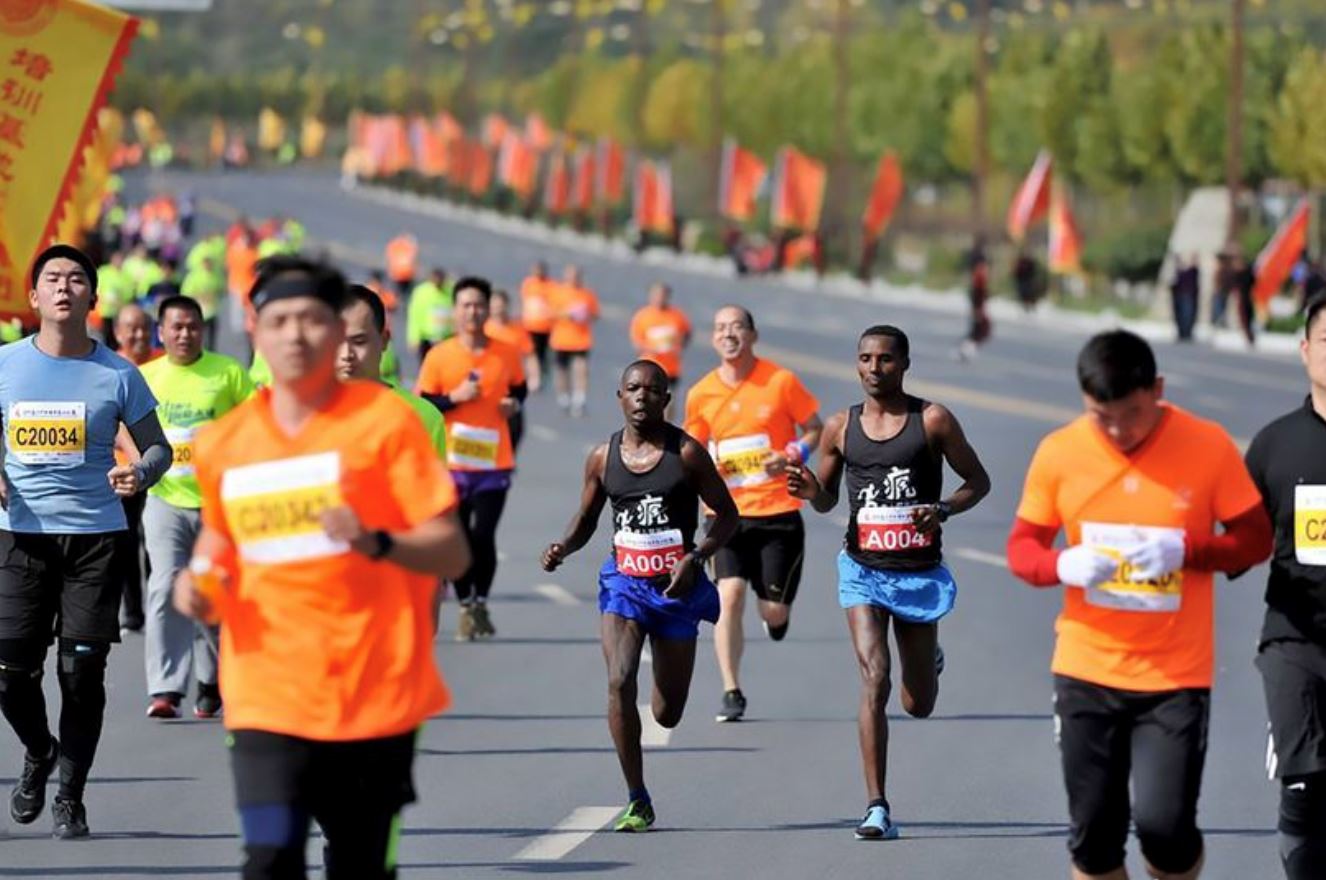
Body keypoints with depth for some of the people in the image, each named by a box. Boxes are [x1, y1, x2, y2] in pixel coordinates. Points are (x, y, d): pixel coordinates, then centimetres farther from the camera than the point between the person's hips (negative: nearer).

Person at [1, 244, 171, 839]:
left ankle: (70, 797, 12)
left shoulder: (117, 375, 0)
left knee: (82, 673, -2)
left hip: (95, 537, -1)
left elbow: (157, 447, 8)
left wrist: (140, 474, -14)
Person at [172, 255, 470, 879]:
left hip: (376, 699, -1)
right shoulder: (224, 443, 5)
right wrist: (201, 579, 3)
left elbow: (452, 553, -7)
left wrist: (376, 542, -26)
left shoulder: (386, 421, -4)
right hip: (269, 699, 1)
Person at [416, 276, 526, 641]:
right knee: (458, 536, 0)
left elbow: (519, 388, 20)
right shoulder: (439, 356, -2)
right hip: (452, 463, 0)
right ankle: (466, 607, 14)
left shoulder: (507, 355, 3)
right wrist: (455, 397, -15)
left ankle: (481, 603, 13)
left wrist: (514, 403, -2)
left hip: (494, 463, 0)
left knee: (483, 535, -6)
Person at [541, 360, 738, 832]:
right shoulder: (603, 457, 2)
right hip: (624, 582, 1)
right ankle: (638, 802, -12)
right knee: (619, 683, -22)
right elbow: (586, 520, 14)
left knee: (667, 714, 6)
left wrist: (696, 556, -15)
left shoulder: (686, 453, -5)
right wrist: (562, 548, -8)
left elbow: (726, 514, 1)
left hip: (677, 586, -1)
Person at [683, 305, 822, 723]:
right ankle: (731, 693, -8)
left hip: (779, 511, -1)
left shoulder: (781, 381, -4)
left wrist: (794, 454, -14)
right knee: (728, 595, -15)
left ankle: (776, 611, 40)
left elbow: (815, 429, 5)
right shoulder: (701, 394, 2)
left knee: (773, 611, 0)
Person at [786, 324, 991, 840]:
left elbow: (978, 481, 2)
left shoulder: (932, 420, -5)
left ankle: (928, 660, 51)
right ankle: (877, 808, -14)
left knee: (918, 705, 11)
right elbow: (829, 498, 16)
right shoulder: (841, 427, 3)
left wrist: (944, 510, -17)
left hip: (920, 571, 0)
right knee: (874, 681, -16)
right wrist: (811, 491, -8)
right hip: (863, 569, 0)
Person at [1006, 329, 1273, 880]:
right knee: (1093, 834, 6)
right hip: (1086, 670, 2)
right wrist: (1064, 565, -20)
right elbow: (1021, 547, 3)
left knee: (1163, 823, -11)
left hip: (1176, 674, -2)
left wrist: (1186, 551, -22)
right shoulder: (1059, 453, -4)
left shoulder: (1208, 447, -9)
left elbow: (1255, 540, -3)